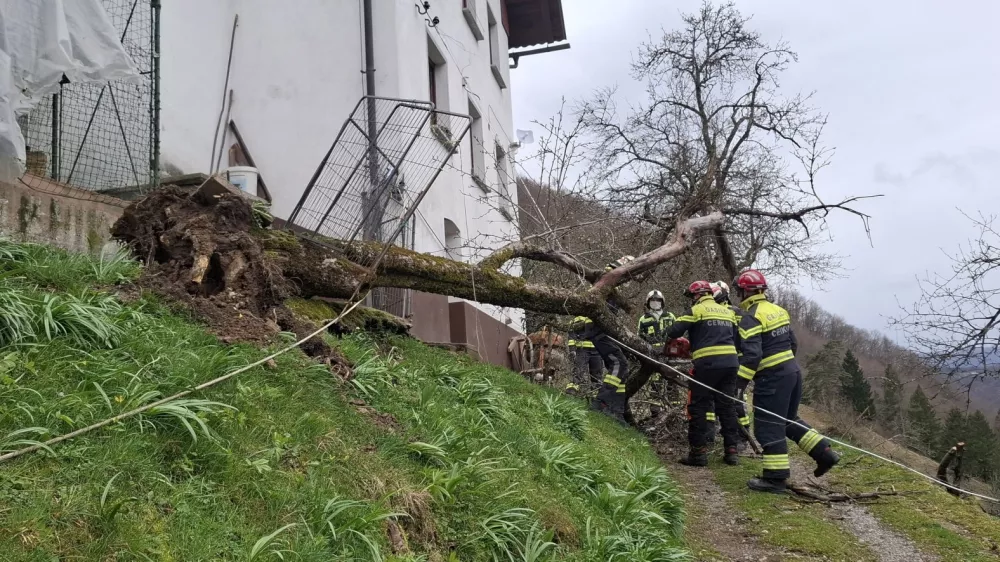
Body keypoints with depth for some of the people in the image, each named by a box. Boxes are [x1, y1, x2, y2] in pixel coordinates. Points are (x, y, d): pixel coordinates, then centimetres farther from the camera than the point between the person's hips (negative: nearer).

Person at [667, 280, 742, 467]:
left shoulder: (696, 310, 2)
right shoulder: (728, 312, 21)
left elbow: (674, 331, -3)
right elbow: (738, 340, 21)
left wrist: (669, 336, 18)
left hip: (708, 363, -6)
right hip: (730, 362, 6)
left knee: (698, 406, 1)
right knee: (726, 406, 13)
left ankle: (699, 452, -2)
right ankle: (732, 450, 13)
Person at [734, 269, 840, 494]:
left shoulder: (751, 317, -14)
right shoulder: (778, 310, 12)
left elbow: (752, 355, -23)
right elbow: (793, 344, 19)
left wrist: (739, 383, -21)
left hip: (771, 378, -9)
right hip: (793, 370, 9)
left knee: (768, 427, -1)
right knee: (789, 419, 22)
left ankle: (776, 477, 2)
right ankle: (824, 452, 16)